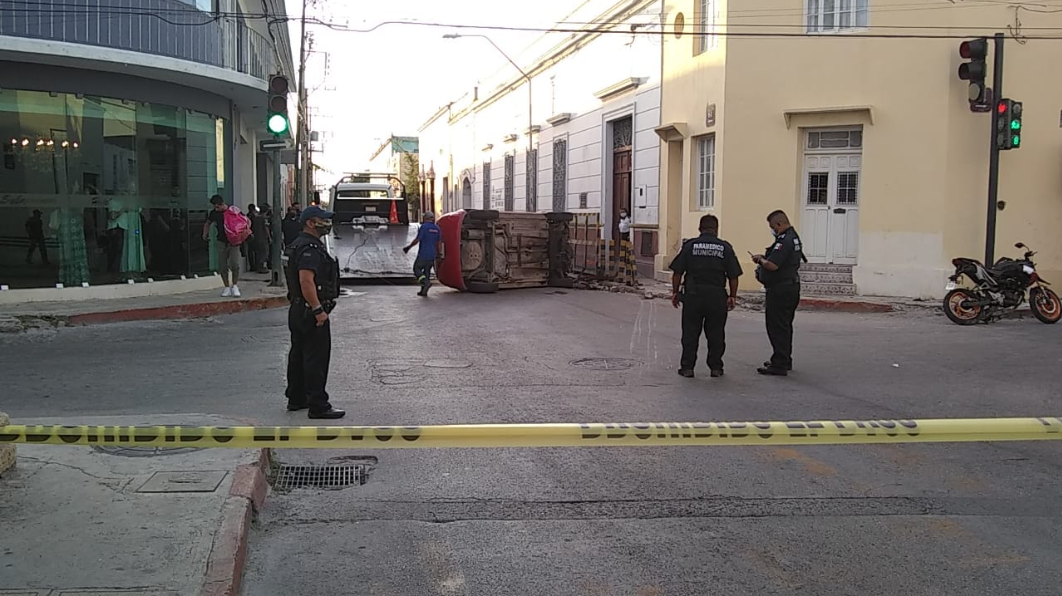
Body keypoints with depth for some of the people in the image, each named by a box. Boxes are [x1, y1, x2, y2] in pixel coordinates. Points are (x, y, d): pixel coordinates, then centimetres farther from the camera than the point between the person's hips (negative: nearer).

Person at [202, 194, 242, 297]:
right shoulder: (214, 213, 3)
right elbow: (207, 223, 21)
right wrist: (205, 233, 6)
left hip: (233, 241, -3)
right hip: (221, 242, 3)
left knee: (235, 264, -17)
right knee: (222, 266, 2)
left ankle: (235, 286, -1)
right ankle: (227, 288, 15)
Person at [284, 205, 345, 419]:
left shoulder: (300, 245, 16)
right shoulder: (310, 248, -18)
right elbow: (306, 281, -28)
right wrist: (318, 310, -25)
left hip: (298, 310, 11)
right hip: (311, 312, -11)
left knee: (298, 355, 17)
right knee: (316, 359, -7)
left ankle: (296, 399, 27)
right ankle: (318, 406, -4)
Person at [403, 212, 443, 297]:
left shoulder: (424, 226, -10)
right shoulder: (437, 228, 8)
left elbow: (417, 240, -12)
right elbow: (439, 242, 10)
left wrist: (408, 247, -2)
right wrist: (439, 253, 17)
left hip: (423, 254, -6)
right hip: (432, 255, 6)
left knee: (417, 269, 6)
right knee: (427, 271, 12)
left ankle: (426, 282, -17)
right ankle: (424, 291, 12)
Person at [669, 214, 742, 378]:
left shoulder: (690, 245, 0)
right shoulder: (725, 247, 2)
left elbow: (677, 272, -1)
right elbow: (733, 276, 2)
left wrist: (675, 292, 8)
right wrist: (732, 296, 11)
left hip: (693, 295, -1)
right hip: (717, 296, 1)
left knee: (690, 333, 6)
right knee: (716, 334, 10)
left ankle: (687, 367, 9)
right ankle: (716, 367, 14)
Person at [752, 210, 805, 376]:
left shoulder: (784, 240, -21)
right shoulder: (794, 238, 13)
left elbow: (772, 265, -27)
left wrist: (761, 260, -8)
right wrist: (764, 257, 10)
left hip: (780, 290, -11)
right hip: (791, 287, 11)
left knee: (777, 327, -6)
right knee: (785, 326, 20)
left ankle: (779, 365, -5)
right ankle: (785, 360, 31)